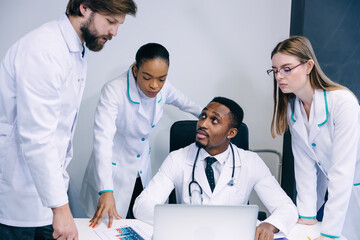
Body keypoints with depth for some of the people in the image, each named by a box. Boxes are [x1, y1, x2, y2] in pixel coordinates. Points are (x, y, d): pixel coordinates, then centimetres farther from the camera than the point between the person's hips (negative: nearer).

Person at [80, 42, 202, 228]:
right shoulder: (113, 91, -27)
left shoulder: (163, 90, -9)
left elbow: (184, 103, 16)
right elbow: (103, 138, -36)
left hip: (142, 170, 5)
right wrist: (106, 191, -45)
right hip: (113, 173, -5)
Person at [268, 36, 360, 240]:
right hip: (328, 184, 6)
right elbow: (304, 162, -7)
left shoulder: (342, 102, -28)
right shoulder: (291, 107, -7)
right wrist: (307, 215, -13)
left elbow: (342, 169, -31)